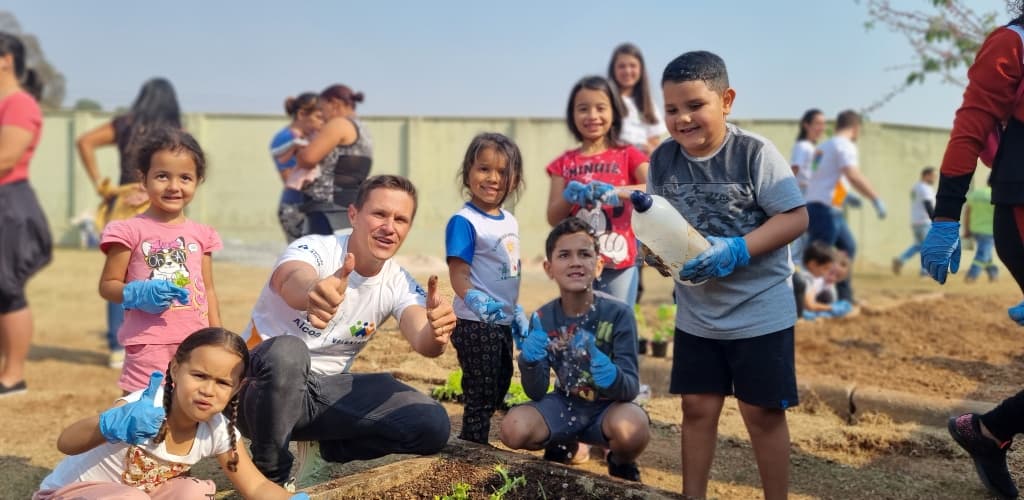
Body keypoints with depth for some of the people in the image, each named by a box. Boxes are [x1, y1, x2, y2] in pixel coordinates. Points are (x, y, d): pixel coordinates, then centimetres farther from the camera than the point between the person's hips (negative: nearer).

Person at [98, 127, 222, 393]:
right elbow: (107, 285, 1)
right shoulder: (131, 231, -3)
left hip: (195, 343, 4)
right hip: (149, 344, -4)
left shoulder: (201, 234, 10)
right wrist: (139, 293, -18)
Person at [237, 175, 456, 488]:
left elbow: (421, 341, -23)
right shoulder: (313, 250, -19)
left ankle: (319, 445, 7)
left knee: (432, 425, -13)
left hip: (326, 389, 4)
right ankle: (270, 474, -14)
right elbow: (293, 282, -44)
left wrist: (436, 334, -49)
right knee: (287, 351, -40)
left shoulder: (400, 285, -5)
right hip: (261, 386, -4)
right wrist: (314, 291, -69)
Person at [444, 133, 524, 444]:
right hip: (475, 325, -9)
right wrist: (474, 300, -40)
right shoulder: (463, 222, -15)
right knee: (480, 396, -1)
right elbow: (458, 274, -22)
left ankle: (472, 443, 33)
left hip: (503, 323, 9)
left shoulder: (510, 221, 8)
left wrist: (517, 312, 21)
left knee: (499, 391, 19)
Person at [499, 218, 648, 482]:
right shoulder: (542, 318, -10)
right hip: (565, 404, 3)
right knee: (514, 429, -23)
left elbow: (631, 387, -20)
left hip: (608, 405, -3)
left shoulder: (618, 313, -18)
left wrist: (610, 376, -44)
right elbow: (536, 393, -9)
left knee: (631, 428, -36)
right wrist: (530, 362, -31)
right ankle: (564, 444, 12)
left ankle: (621, 464, 3)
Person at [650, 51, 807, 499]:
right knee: (697, 407, 12)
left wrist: (736, 251, -27)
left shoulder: (755, 153, -17)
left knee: (762, 412, 6)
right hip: (696, 313, 4)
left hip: (760, 310, -4)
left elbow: (796, 217, -17)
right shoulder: (662, 160, -4)